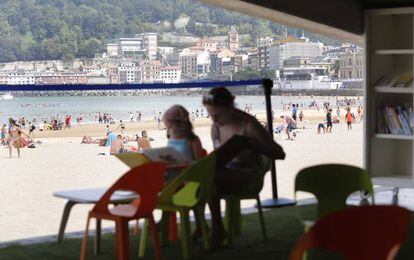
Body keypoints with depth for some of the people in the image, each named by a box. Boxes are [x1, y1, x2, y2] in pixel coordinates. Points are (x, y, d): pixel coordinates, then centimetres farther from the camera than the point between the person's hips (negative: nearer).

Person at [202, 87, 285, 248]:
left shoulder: (249, 125, -11)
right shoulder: (216, 127, 7)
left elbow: (279, 154, -13)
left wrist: (251, 145, -27)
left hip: (248, 175, -6)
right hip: (225, 174, 6)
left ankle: (217, 229, -20)